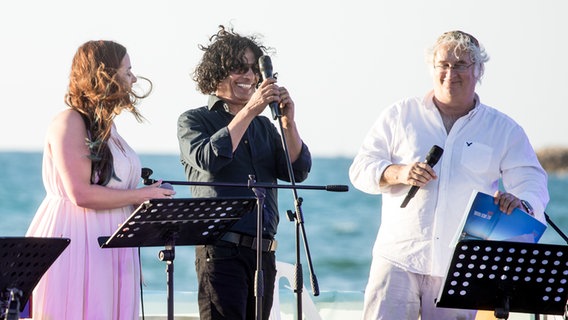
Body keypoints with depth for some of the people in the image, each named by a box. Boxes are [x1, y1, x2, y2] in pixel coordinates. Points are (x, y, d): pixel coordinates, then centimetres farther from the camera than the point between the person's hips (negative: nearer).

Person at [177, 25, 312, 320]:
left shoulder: (263, 126, 19)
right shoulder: (194, 120, 5)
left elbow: (298, 171, 8)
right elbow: (208, 160, -15)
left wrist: (288, 122, -7)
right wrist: (249, 112, -16)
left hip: (263, 252, 6)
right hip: (221, 250, -5)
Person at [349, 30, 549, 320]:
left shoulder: (504, 130, 10)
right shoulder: (400, 116, 9)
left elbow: (532, 181, 4)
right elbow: (361, 168, 9)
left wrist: (522, 203, -20)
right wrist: (398, 174, -12)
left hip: (463, 266, 1)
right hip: (399, 257, -1)